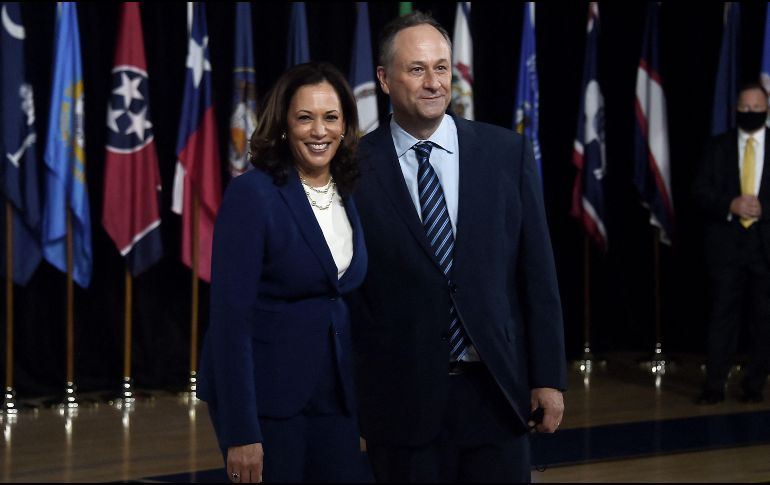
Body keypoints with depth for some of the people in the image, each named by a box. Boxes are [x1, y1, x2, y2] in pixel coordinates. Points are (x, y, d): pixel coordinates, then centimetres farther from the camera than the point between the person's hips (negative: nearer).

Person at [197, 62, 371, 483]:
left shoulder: (349, 197, 7)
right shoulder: (252, 194, -12)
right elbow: (230, 314, -16)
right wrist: (240, 432, -20)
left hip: (332, 396, 6)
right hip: (264, 396, -6)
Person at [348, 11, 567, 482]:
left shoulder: (507, 152, 3)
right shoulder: (355, 167, -3)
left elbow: (537, 271, 4)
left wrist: (549, 376, 2)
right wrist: (352, 397, 0)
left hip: (496, 389, 2)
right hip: (402, 400, -1)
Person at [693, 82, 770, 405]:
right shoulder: (717, 147, 9)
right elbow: (700, 191, 3)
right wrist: (730, 205, -13)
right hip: (726, 242, 0)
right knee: (722, 314, -2)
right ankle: (714, 385, -1)